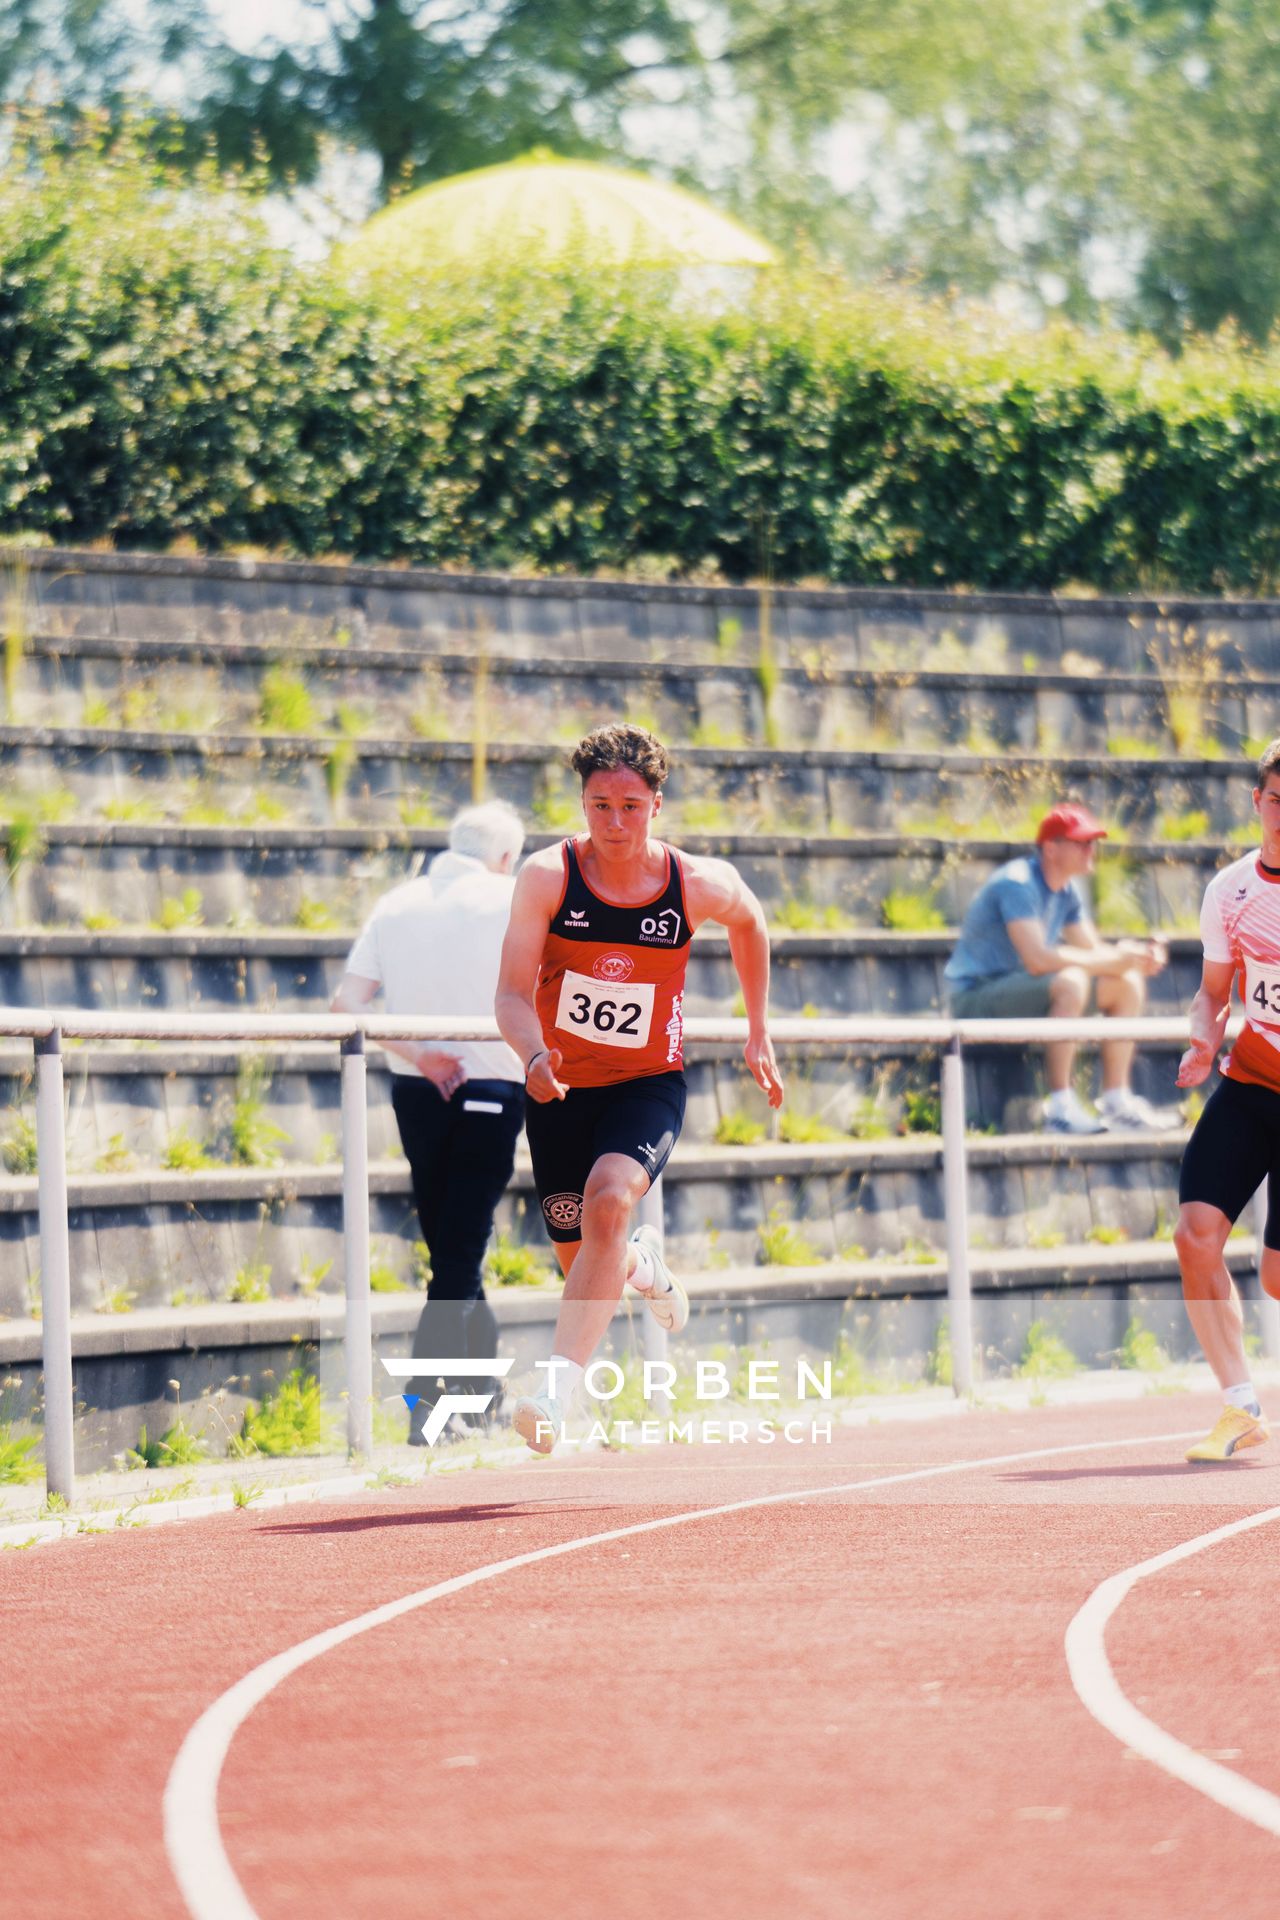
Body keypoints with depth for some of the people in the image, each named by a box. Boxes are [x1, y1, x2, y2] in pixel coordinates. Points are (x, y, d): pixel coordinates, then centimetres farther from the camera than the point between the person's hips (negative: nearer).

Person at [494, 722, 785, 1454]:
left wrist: (759, 1031, 16)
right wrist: (534, 1054, -38)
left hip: (649, 1085, -2)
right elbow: (512, 993, -17)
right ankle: (645, 1264, 48)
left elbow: (750, 921, 13)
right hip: (562, 1086, 2)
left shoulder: (699, 884, -11)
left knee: (609, 1199, -31)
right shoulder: (548, 878, -14)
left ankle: (560, 1387, -35)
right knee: (582, 1262, 9)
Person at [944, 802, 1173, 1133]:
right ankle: (1060, 1107, -34)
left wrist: (1139, 955, -13)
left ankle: (1116, 1102, 4)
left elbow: (1093, 950, 9)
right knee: (1071, 980, -35)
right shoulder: (1018, 883, -21)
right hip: (976, 998, -10)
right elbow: (1037, 959, -31)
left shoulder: (1067, 892, 9)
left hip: (1020, 989, 10)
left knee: (1128, 983, 4)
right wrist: (1114, 959, -28)